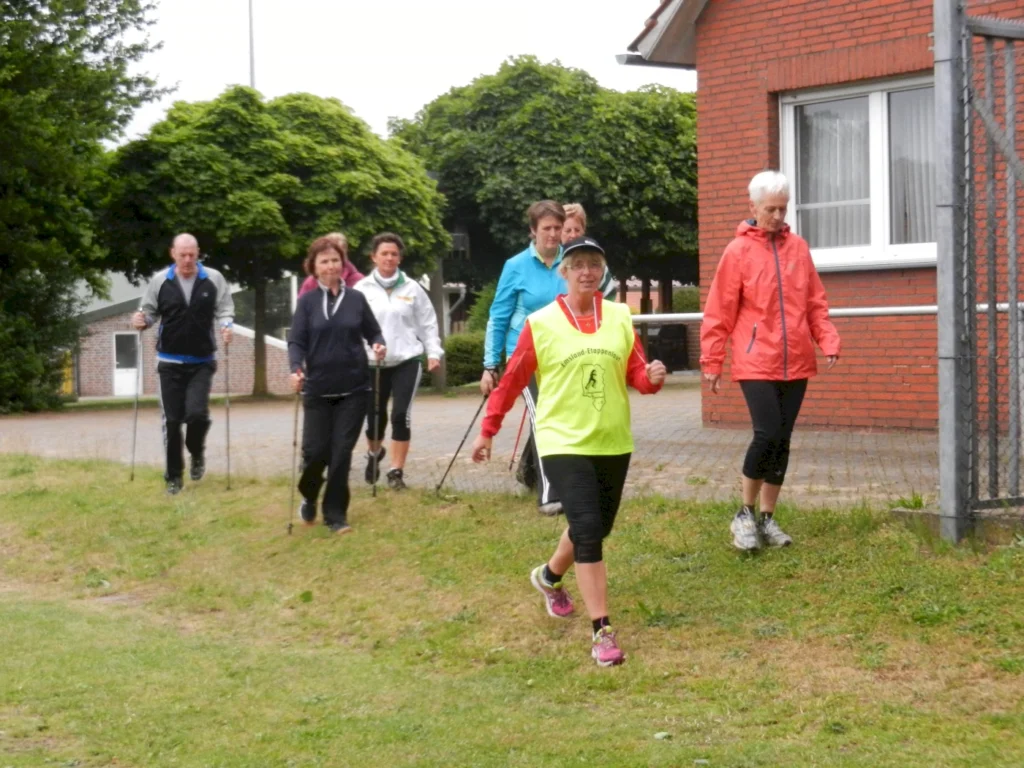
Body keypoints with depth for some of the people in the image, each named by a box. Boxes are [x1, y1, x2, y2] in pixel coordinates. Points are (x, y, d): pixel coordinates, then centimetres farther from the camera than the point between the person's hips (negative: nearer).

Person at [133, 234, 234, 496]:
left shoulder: (214, 279, -3)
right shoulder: (160, 281, -1)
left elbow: (225, 310, 2)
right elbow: (150, 311, 6)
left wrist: (226, 325, -18)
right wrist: (142, 320, -15)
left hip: (202, 362, -1)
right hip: (170, 362, 1)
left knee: (197, 413, -15)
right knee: (172, 419, 2)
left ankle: (197, 454, 17)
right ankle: (173, 476, 13)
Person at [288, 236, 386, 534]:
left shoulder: (356, 299, 4)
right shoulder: (307, 302, 0)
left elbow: (373, 332, 10)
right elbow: (296, 341, -4)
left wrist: (379, 345, -13)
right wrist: (296, 369, -22)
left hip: (354, 388, 1)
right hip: (318, 389, -1)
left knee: (342, 452, -1)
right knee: (316, 450, -1)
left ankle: (335, 514, 11)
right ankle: (309, 498, 30)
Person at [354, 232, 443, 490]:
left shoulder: (412, 288, 3)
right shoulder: (362, 289, 1)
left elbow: (428, 323, 7)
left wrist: (434, 352, 1)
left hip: (407, 361, 0)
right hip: (372, 363, 0)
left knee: (401, 414, -10)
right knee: (375, 415, 9)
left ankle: (397, 470, -1)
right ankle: (374, 454, 41)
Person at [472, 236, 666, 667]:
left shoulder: (620, 317, 3)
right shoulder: (540, 324, -6)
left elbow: (635, 374, 7)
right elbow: (513, 381, 0)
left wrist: (652, 378, -16)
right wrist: (488, 430, 3)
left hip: (613, 443, 4)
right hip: (564, 442, -4)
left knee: (596, 529, 16)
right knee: (588, 529, -15)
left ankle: (550, 577, 48)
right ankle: (602, 632, -10)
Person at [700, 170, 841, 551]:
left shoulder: (798, 248, 8)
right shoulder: (738, 251, -5)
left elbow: (816, 304, 11)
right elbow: (719, 313, -4)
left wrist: (829, 342, -2)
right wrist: (712, 362, -5)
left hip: (796, 363, 5)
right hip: (756, 363, -4)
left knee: (782, 441, 9)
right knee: (767, 435, -14)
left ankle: (767, 518, 21)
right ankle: (745, 515, 3)